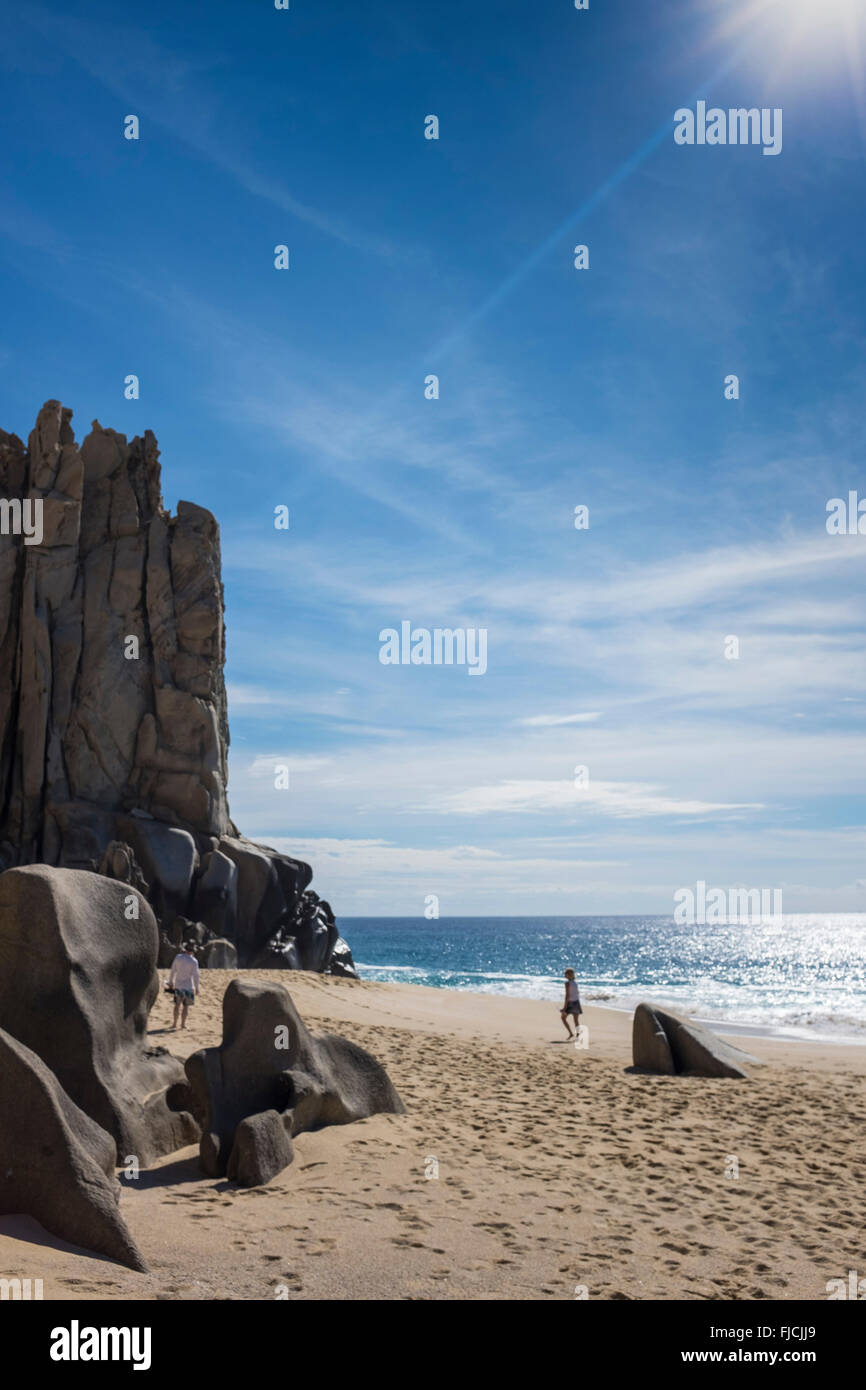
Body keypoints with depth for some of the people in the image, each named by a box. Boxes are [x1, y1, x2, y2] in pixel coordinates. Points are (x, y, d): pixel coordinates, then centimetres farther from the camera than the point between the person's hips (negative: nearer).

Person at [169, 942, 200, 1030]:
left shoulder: (178, 957, -2)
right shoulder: (194, 961, -10)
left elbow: (173, 971, 4)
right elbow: (195, 975, -10)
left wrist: (170, 982, 15)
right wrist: (197, 988, -1)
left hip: (178, 985, 3)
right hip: (188, 986, -3)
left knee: (177, 1005, 12)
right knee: (186, 1005, 4)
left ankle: (175, 1023, 13)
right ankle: (183, 1023, 4)